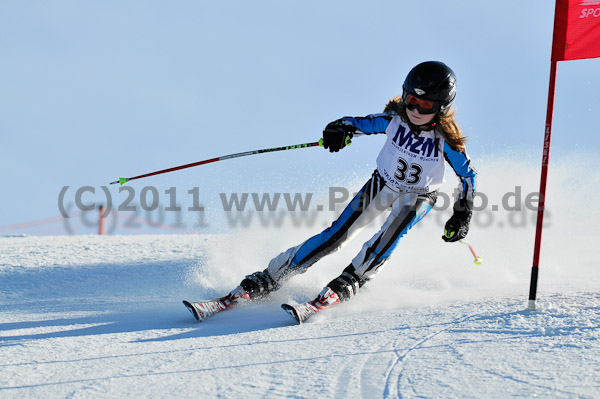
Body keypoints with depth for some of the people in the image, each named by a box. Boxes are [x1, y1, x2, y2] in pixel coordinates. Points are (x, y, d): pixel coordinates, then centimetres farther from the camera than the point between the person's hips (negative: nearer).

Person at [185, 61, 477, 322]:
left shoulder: (446, 140, -25)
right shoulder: (395, 120, -19)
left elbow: (468, 175, -10)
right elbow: (360, 123, -8)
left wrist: (461, 217, -15)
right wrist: (340, 129, -32)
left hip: (418, 197, -1)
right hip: (381, 185, 1)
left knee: (395, 228, -35)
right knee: (337, 234, -11)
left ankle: (347, 284, -29)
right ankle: (265, 282, -9)